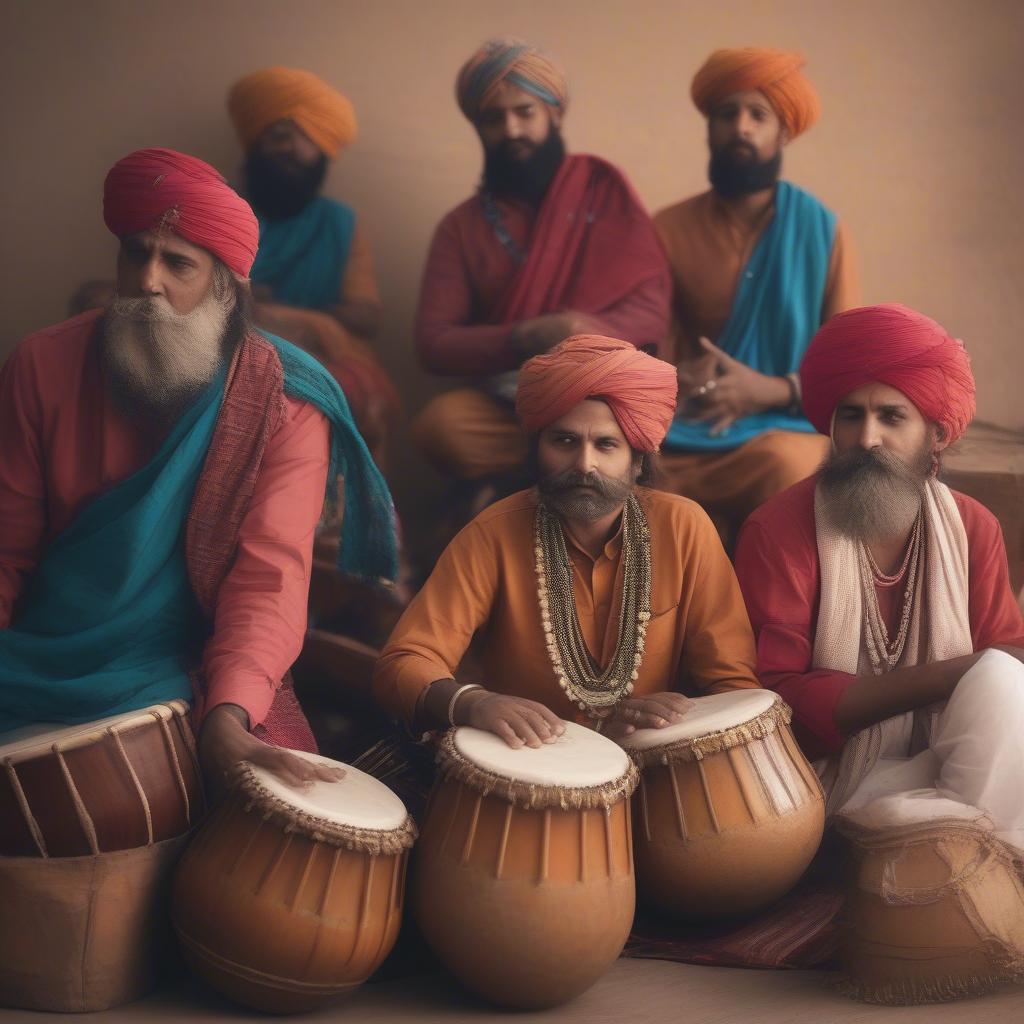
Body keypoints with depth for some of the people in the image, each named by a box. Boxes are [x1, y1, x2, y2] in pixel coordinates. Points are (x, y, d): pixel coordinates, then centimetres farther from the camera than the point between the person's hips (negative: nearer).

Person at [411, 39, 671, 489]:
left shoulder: (602, 189, 7)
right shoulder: (461, 226, 10)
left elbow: (650, 307, -1)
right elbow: (433, 343, -1)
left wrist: (590, 335, -23)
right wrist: (524, 340, -19)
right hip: (506, 398, 1)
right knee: (440, 426, -32)